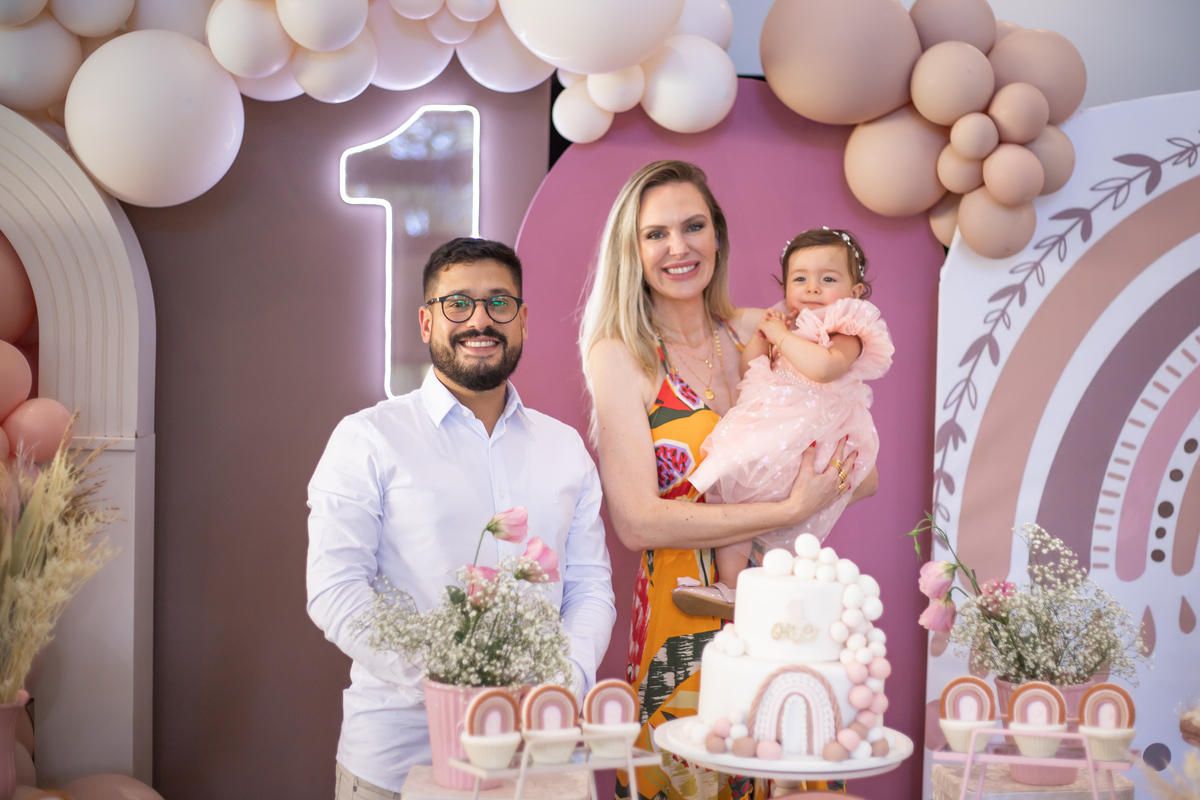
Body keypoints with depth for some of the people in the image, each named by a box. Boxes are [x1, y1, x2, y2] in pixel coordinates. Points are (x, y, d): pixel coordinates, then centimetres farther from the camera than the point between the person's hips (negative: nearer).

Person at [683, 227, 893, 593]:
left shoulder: (846, 333, 1)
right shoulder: (788, 329, 24)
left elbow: (823, 367, -21)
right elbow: (747, 373, 24)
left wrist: (781, 335, -9)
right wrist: (762, 336, 9)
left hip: (808, 436, -8)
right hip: (766, 423, 8)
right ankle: (731, 588, -7)